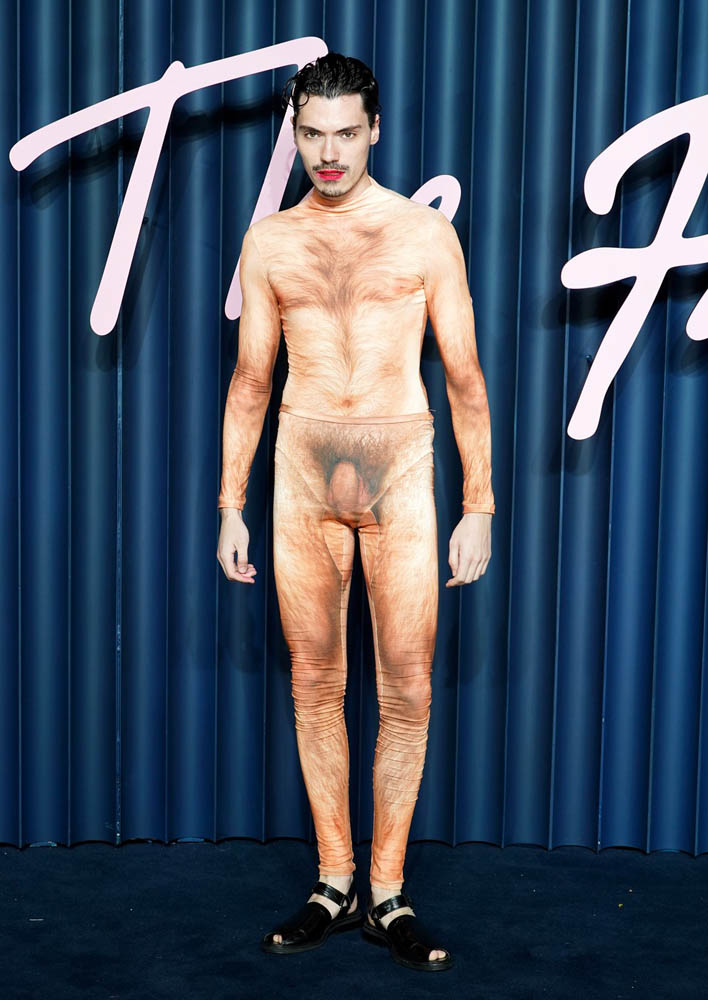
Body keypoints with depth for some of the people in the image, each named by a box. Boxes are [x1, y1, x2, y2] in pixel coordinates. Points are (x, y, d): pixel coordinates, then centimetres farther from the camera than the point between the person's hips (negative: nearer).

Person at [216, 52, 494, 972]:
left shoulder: (426, 233, 2)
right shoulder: (270, 242, 8)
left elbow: (464, 377, 2)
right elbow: (251, 379, 12)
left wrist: (479, 507, -1)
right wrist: (231, 506, 8)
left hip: (400, 470, -2)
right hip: (302, 474, 2)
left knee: (406, 690, -1)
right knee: (315, 685, 6)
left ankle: (387, 896, 11)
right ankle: (333, 886, 18)